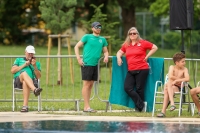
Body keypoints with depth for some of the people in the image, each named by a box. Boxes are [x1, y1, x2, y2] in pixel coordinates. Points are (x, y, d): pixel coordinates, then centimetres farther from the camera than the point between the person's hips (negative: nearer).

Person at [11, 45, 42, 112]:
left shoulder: (37, 63, 29)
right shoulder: (19, 60, 30)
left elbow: (38, 77, 15)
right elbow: (12, 71, 14)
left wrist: (35, 66, 1)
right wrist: (24, 65, 5)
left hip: (30, 81, 0)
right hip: (18, 81, 0)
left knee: (25, 83, -41)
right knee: (24, 73, -38)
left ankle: (25, 106, -52)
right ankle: (35, 89, -63)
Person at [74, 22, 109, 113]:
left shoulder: (102, 39, 14)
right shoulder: (87, 37, 0)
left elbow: (105, 51, 21)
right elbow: (77, 47, 0)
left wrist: (106, 57, -2)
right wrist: (78, 58, -11)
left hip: (95, 64, 6)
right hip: (86, 64, -6)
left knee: (91, 85, 8)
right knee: (86, 84, -6)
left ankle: (86, 106, 14)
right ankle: (87, 107, -7)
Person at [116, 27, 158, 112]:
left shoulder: (142, 43, 1)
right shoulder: (126, 45, 13)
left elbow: (155, 48, 3)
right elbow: (120, 52, 27)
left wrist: (147, 56, -1)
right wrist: (118, 57, 4)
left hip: (142, 70, -5)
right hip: (131, 71, 5)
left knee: (139, 89, -2)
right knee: (127, 88, -9)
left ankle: (140, 106, 10)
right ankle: (140, 104, -4)